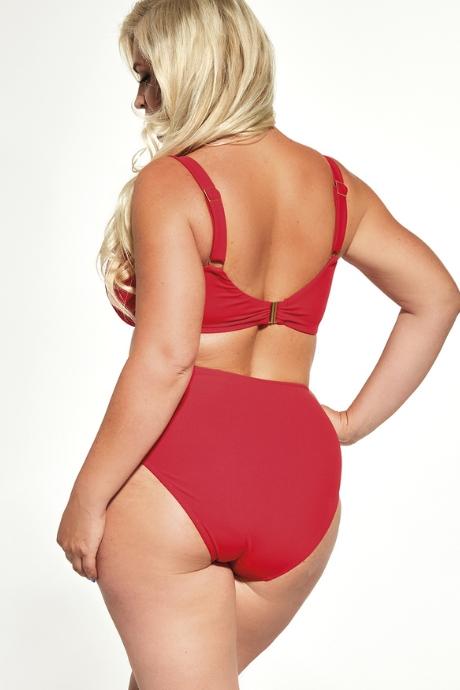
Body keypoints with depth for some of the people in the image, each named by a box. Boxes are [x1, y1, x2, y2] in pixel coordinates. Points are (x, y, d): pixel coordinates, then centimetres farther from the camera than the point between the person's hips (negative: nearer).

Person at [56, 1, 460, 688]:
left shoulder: (168, 186, -11)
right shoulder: (332, 182, 8)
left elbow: (164, 359, -20)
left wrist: (86, 500, -12)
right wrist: (355, 421, 14)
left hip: (173, 476, -7)